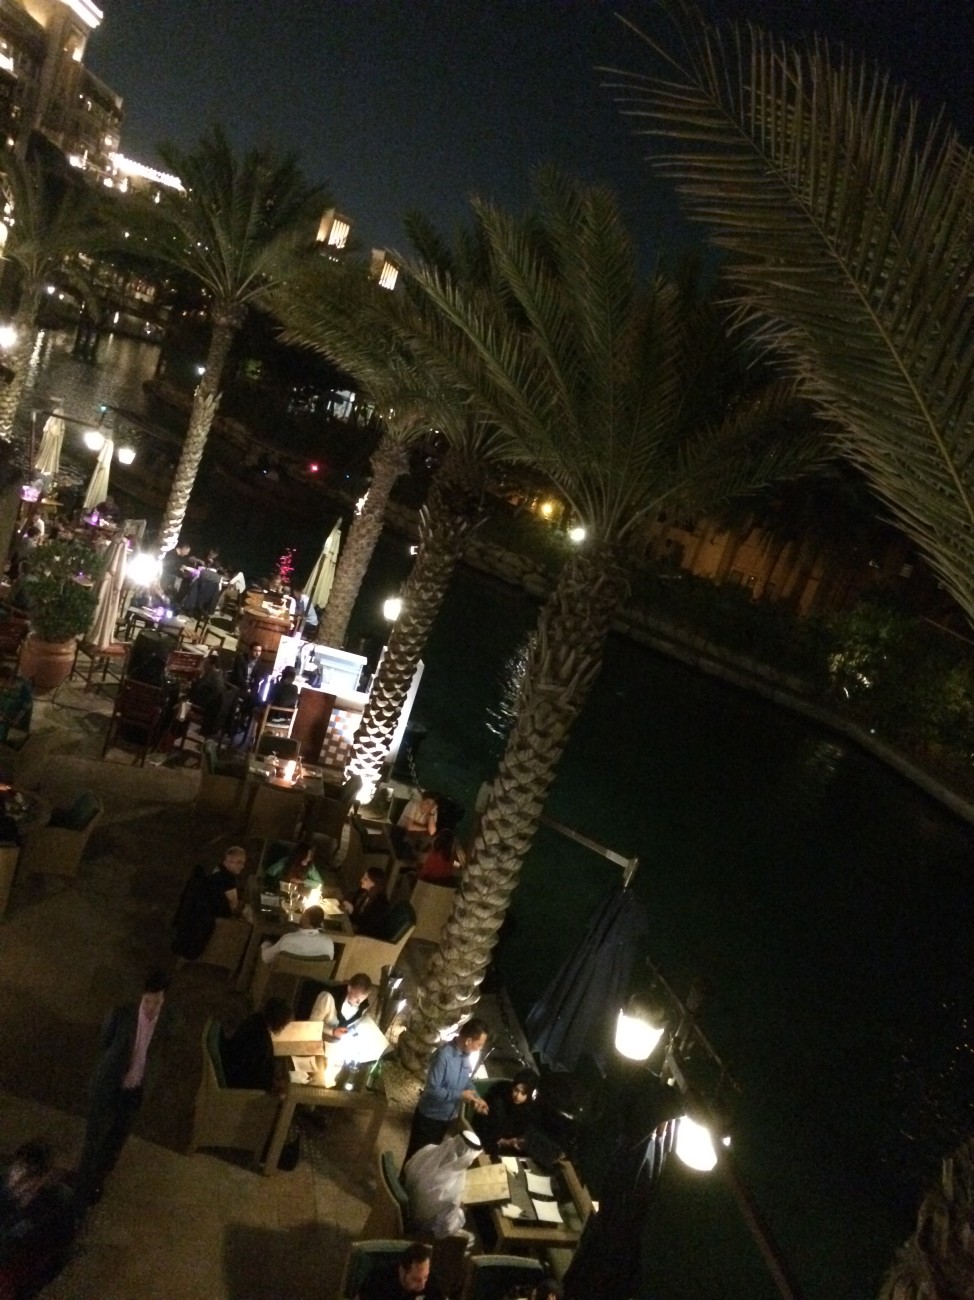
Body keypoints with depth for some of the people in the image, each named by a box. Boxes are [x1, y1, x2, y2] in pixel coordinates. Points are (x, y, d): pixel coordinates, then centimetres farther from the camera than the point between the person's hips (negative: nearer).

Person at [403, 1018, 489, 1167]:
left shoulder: (466, 1056, -6)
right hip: (429, 1116, -7)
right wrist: (461, 1095, -28)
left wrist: (477, 1097, -8)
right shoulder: (444, 1055, -32)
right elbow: (432, 1089, -31)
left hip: (445, 1117, 7)